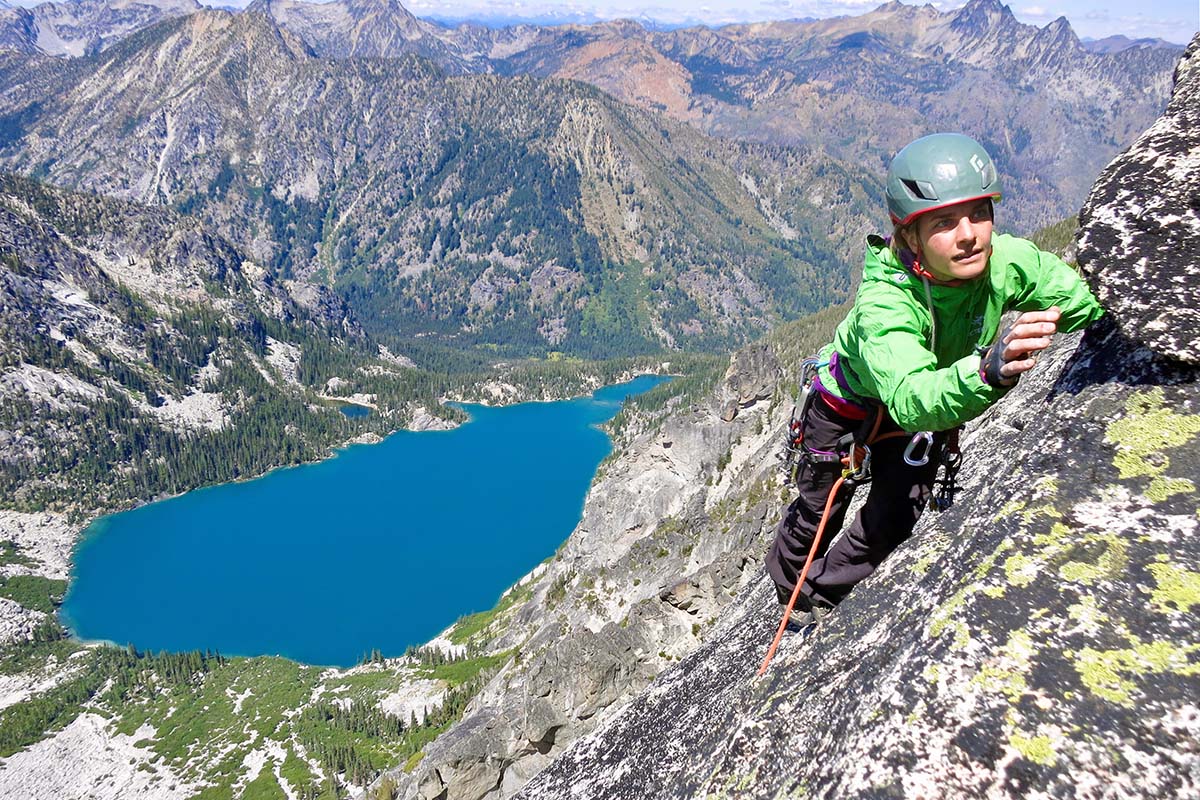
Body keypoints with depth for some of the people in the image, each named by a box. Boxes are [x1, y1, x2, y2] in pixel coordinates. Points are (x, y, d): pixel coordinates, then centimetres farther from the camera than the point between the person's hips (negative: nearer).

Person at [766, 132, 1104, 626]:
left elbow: (1090, 304, -21)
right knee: (819, 511, 13)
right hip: (852, 396, -4)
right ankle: (789, 596, 45)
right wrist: (987, 369, -76)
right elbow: (910, 399, -58)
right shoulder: (882, 304, -44)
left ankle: (823, 599, 31)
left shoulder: (1008, 261, -31)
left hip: (932, 399, 4)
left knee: (896, 521, 3)